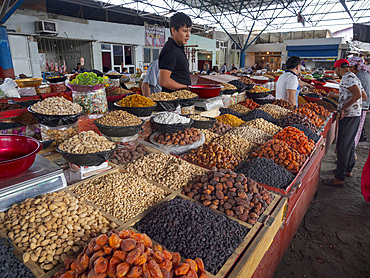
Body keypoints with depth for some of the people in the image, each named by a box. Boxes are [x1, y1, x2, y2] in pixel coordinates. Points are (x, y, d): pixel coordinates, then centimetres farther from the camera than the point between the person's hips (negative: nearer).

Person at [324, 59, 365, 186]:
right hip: (356, 114, 11)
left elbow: (357, 94, -25)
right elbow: (363, 96, 20)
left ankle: (339, 178, -4)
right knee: (350, 143, 20)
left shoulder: (347, 77, -14)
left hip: (349, 116, -11)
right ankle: (348, 169, 33)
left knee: (342, 147, -8)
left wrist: (343, 108, -20)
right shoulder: (353, 77, 17)